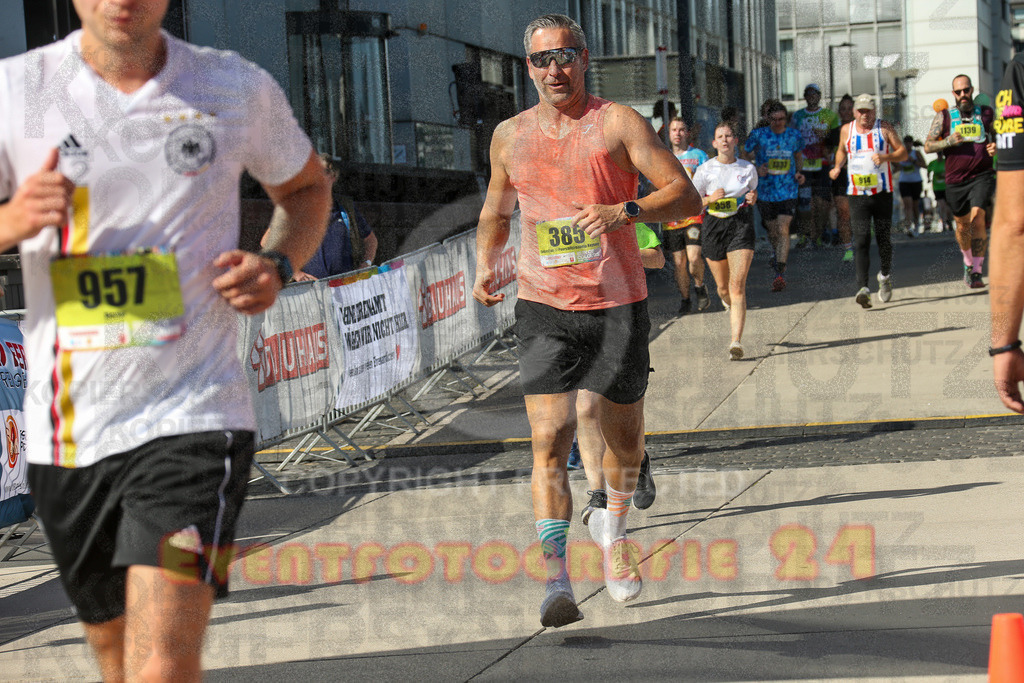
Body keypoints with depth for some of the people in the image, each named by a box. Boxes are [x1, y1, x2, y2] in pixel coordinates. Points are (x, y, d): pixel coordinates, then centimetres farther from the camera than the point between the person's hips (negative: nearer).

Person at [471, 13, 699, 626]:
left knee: (624, 438, 12)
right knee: (550, 440, -14)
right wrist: (486, 266, 7)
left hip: (617, 304, -1)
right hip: (545, 307, 1)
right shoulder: (510, 136, 9)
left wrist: (625, 212, -26)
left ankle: (614, 528, 43)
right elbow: (496, 213, 25)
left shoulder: (619, 122, -3)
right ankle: (556, 581, -18)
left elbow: (686, 195, -10)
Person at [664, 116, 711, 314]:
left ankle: (699, 287, 11)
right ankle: (684, 299, 14)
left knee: (694, 257, -15)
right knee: (678, 262, 2)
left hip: (694, 214, -3)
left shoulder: (698, 155, 6)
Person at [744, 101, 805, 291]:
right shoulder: (758, 135, -4)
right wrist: (756, 170, -13)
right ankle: (779, 254, 46)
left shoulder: (794, 136, 2)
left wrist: (799, 173, 2)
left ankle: (780, 273, -19)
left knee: (783, 229, -14)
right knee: (772, 231, 13)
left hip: (788, 191, -1)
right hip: (766, 190, 1)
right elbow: (746, 158, 6)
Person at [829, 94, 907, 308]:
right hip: (857, 194, 0)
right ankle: (863, 288, -20)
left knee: (883, 238, 8)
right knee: (861, 240, -12)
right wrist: (837, 166, 6)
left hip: (882, 193, 0)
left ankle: (885, 276, 36)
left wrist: (885, 157, -16)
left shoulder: (885, 128, 2)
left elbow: (903, 153, 2)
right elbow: (841, 151, 26)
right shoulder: (847, 130, 8)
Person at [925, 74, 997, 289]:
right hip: (955, 180, 2)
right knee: (962, 225, 12)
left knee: (977, 219, -20)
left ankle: (977, 272, -20)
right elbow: (928, 145, 3)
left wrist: (996, 148, -6)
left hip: (982, 176, -2)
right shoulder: (944, 116, 7)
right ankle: (968, 262, 39)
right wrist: (948, 142, -15)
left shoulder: (987, 114, 9)